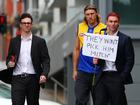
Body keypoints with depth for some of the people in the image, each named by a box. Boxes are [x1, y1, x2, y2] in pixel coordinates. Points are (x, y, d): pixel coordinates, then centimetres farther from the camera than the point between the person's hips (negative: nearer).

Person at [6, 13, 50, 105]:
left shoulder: (40, 41, 5)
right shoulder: (14, 41, 11)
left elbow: (45, 60, 1)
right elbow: (9, 58, 16)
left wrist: (44, 74, -16)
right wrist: (9, 63, -8)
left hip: (33, 79, 0)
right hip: (17, 79, 0)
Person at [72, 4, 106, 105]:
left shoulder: (104, 28, -3)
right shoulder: (80, 27, 7)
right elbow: (76, 49, 12)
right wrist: (74, 69, 8)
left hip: (98, 71, -2)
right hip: (83, 70, 2)